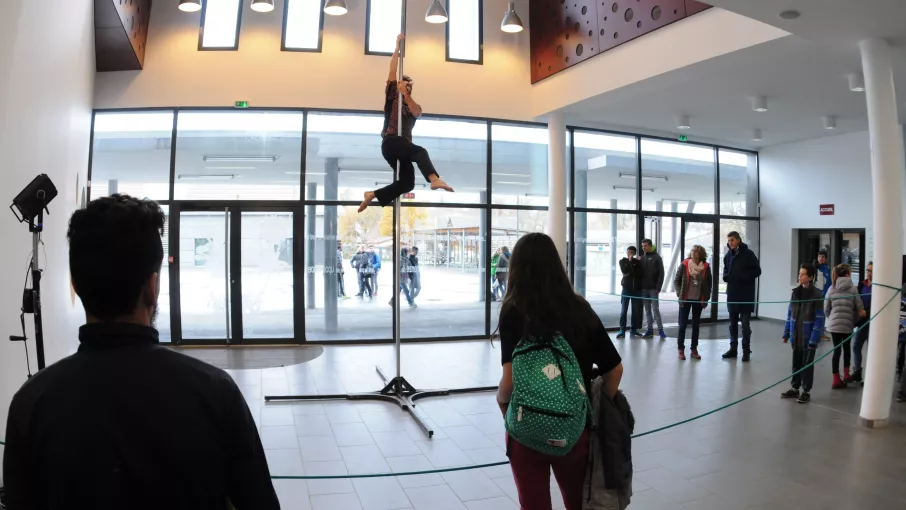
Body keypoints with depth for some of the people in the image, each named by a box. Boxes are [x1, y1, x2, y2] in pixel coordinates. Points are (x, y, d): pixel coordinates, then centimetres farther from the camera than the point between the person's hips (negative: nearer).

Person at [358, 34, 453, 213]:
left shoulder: (412, 106, 22)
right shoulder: (392, 97, 13)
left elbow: (417, 113, -5)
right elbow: (393, 72, 4)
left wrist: (405, 94, -17)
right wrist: (397, 46, 3)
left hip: (404, 145, 6)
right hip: (390, 142, -6)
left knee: (407, 182, -1)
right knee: (420, 152, -32)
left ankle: (372, 195, 10)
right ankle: (435, 179, -56)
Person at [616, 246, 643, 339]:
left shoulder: (637, 261, 7)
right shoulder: (623, 261, 6)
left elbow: (640, 273, -5)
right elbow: (624, 271, -13)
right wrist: (630, 261, -9)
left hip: (636, 288, 2)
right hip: (626, 288, -1)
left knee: (636, 310, 5)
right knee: (623, 310, -5)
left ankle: (633, 329, 14)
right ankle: (622, 330, -4)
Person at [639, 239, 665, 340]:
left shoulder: (657, 257, -3)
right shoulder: (642, 258, 11)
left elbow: (661, 273, -7)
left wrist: (658, 287, -14)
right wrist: (640, 286, 3)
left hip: (653, 288, -5)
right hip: (644, 288, 5)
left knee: (655, 309, -6)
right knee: (647, 310, 6)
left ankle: (660, 330, 0)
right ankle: (650, 330, 11)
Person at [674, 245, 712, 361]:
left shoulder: (706, 267, -2)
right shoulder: (684, 265, -6)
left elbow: (708, 284, 6)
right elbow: (676, 280, 0)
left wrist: (706, 298, 1)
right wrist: (679, 294, -8)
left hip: (698, 300, 2)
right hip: (685, 299, -2)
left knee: (696, 325, 10)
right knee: (682, 325, 0)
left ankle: (694, 349, 18)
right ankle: (681, 350, 8)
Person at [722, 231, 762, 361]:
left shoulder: (748, 254, -6)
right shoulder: (728, 255, 10)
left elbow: (757, 271, -7)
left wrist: (742, 276, -19)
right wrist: (726, 276, 1)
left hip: (746, 295, -5)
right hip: (732, 294, 5)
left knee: (745, 323, -2)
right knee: (733, 323, 11)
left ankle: (746, 350, 7)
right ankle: (733, 348, 19)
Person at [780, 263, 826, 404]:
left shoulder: (817, 295, -13)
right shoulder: (796, 292, 4)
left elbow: (819, 319, -14)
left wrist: (814, 339, -18)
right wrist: (786, 333, 7)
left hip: (808, 337, -5)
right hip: (796, 336, 5)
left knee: (807, 364, 6)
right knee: (796, 363, 15)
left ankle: (806, 392, 18)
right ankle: (795, 388, 26)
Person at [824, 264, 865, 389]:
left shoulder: (831, 289, 0)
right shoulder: (853, 289, -4)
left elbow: (826, 309, 3)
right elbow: (860, 309, -4)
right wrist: (854, 321, 12)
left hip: (834, 324, 1)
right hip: (847, 324, -1)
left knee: (837, 350, 7)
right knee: (846, 348, 22)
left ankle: (837, 380, 7)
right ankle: (846, 374, 29)